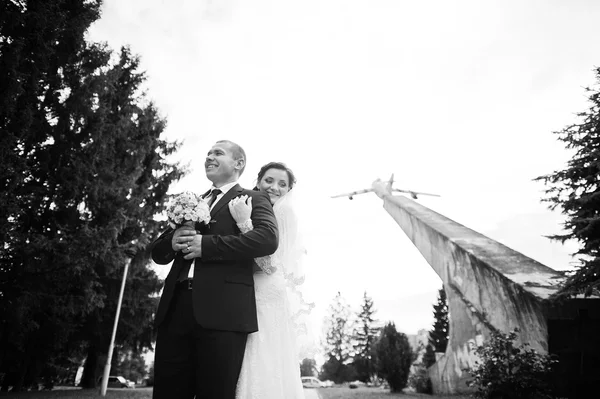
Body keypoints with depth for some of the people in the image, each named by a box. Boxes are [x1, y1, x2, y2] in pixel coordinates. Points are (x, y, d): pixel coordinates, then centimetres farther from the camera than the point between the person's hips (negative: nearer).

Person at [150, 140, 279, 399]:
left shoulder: (253, 199, 7)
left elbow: (268, 238, -13)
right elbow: (158, 252, 21)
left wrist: (206, 244, -15)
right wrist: (172, 241, -3)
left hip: (223, 310, -5)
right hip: (176, 307, 5)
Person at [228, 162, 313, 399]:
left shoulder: (285, 213, -5)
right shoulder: (250, 210, 13)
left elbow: (270, 264, -17)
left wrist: (244, 222, -21)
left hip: (269, 301, -6)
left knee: (267, 374, -1)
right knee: (249, 372, 10)